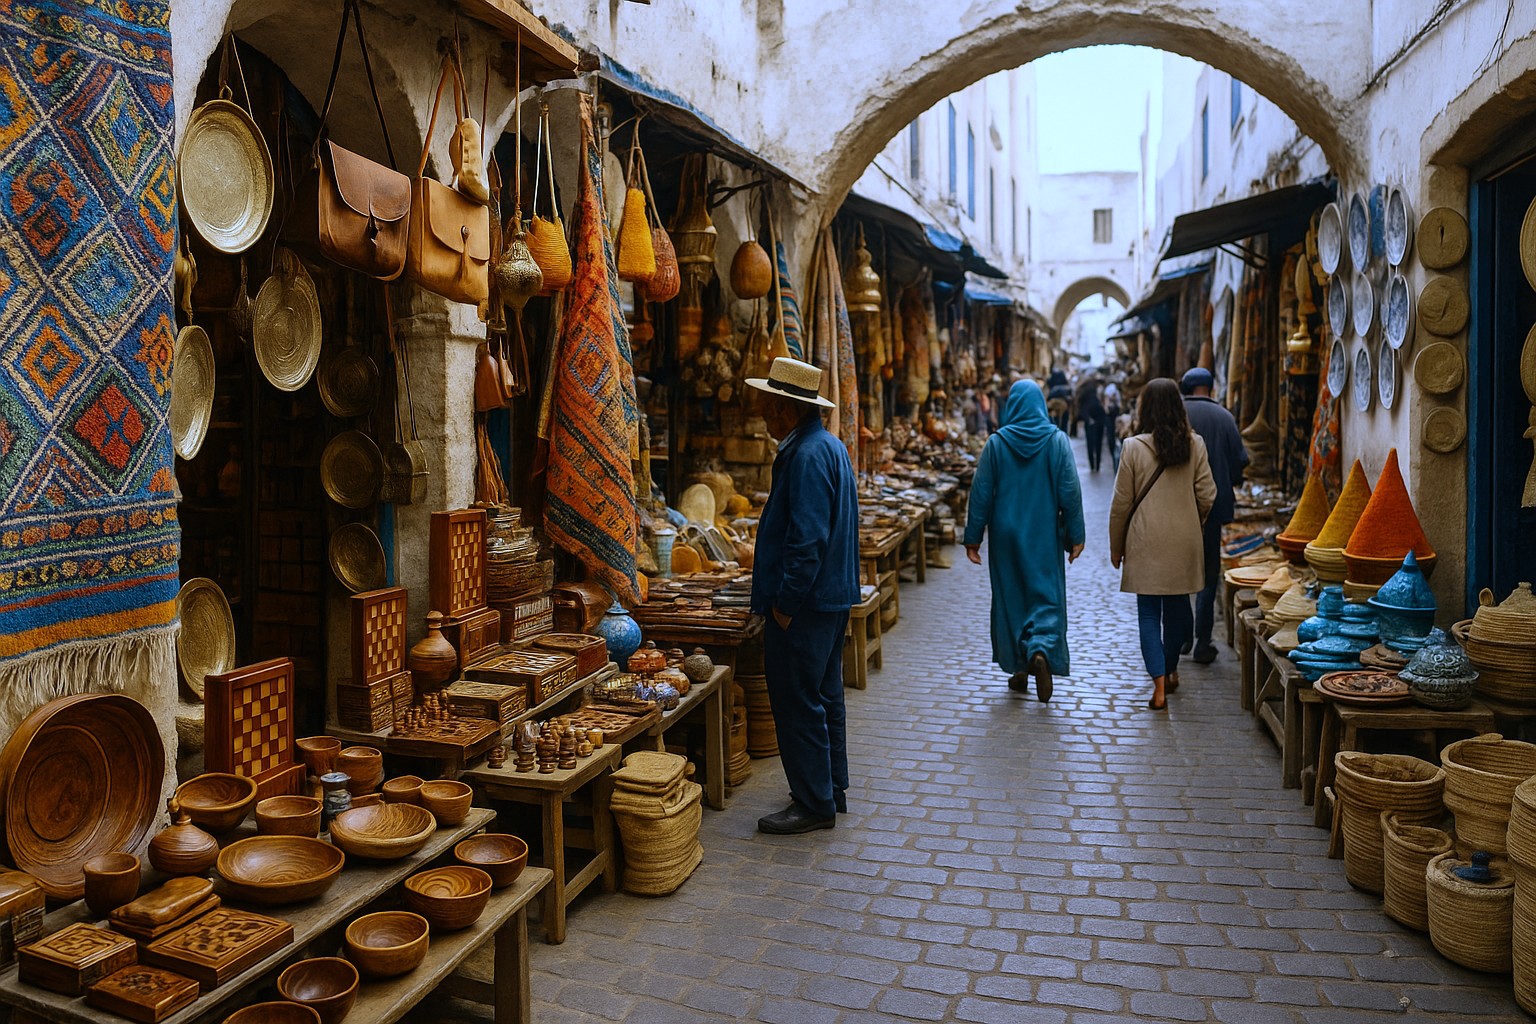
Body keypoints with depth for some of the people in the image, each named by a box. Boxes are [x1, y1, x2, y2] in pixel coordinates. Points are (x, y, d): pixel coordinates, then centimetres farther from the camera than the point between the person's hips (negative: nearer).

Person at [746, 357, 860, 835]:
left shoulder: (807, 456, -20)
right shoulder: (829, 446, 13)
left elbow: (807, 540, -26)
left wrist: (784, 604, -20)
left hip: (805, 603, -11)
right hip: (831, 597, 11)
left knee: (798, 703, -1)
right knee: (823, 698, 18)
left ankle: (814, 804, 10)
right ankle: (831, 791, 30)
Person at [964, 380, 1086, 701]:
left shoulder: (996, 443, -4)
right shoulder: (1057, 440, -4)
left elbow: (981, 493, -3)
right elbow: (1070, 492, -5)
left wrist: (973, 538, 3)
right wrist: (1075, 535, 2)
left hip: (1006, 534, 1)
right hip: (1044, 534, 0)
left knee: (1010, 596, 11)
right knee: (1046, 595, 5)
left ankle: (1019, 669, 17)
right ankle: (1042, 650, -20)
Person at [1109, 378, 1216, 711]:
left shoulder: (1134, 448, -10)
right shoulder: (1194, 445, -3)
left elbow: (1121, 504, -6)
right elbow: (1207, 496, 0)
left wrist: (1116, 547, 5)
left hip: (1146, 543, -3)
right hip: (1184, 543, 3)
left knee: (1149, 612, 3)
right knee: (1177, 607, 18)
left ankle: (1159, 685, -5)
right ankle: (1171, 670, 35)